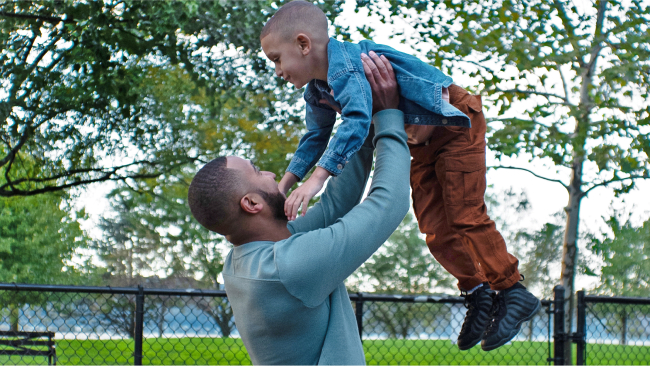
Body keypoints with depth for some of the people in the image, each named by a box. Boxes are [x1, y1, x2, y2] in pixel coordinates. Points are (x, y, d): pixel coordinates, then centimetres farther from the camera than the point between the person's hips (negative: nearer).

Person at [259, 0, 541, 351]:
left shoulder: (345, 66, -33)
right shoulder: (317, 91, 0)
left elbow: (357, 122, -47)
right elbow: (316, 137, 15)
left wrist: (318, 177, -52)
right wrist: (283, 185, 10)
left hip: (454, 121, -9)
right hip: (422, 139, 10)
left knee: (465, 215, -10)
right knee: (434, 227, 6)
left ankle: (513, 292, 0)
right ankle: (476, 290, 18)